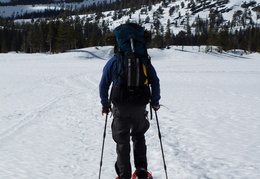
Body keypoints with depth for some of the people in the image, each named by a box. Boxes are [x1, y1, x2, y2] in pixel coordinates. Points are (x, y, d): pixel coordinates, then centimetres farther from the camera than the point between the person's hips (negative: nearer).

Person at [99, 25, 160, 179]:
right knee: (138, 136, 22)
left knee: (122, 141, 8)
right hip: (140, 106, 2)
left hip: (120, 107, -1)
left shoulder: (113, 62, 5)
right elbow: (155, 81, 7)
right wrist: (155, 102, 15)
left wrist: (105, 104, 15)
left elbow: (104, 84, 5)